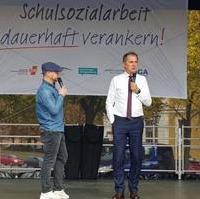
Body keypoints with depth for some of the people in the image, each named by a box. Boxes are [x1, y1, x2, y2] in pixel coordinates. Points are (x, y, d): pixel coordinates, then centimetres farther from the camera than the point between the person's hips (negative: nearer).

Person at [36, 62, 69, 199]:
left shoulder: (53, 88, 14)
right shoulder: (44, 90, -17)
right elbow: (54, 110, -21)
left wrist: (62, 95, 7)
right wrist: (61, 95, -13)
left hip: (58, 129, 10)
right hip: (50, 130, -10)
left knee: (62, 157, 14)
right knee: (49, 161, -4)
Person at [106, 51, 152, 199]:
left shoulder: (142, 80, 6)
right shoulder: (116, 80, 2)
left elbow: (148, 102, 3)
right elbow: (109, 102, 4)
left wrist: (138, 91, -12)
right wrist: (112, 121, -2)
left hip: (137, 121, 2)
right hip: (120, 121, -2)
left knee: (137, 156, 5)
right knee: (118, 156, -1)